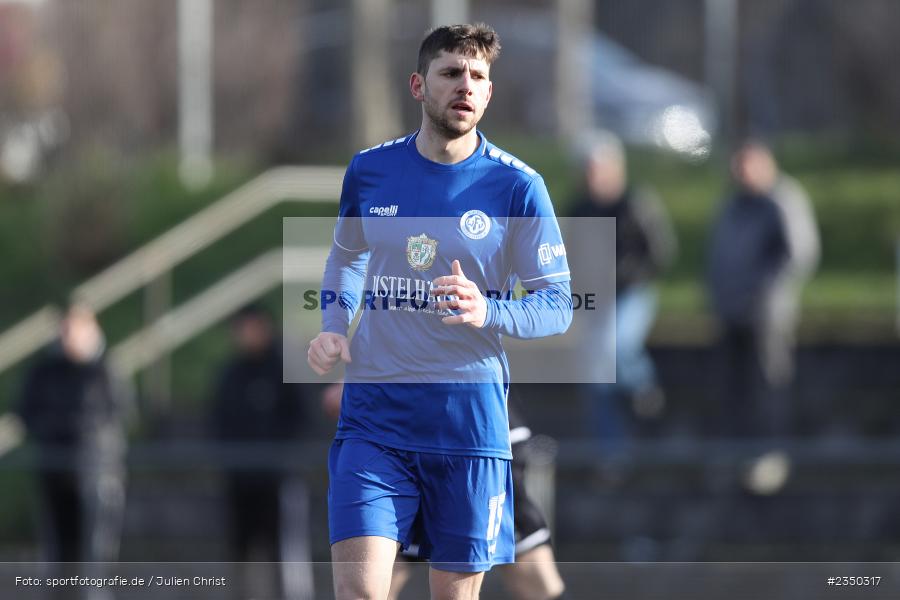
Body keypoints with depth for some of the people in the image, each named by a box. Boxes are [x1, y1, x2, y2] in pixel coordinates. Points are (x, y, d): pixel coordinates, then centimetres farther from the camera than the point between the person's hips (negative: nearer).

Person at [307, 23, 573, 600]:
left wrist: (487, 311, -22)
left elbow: (558, 305, -3)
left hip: (469, 416, -1)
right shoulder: (368, 171, 4)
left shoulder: (517, 185, -4)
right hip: (374, 408, 1)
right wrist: (333, 329, 6)